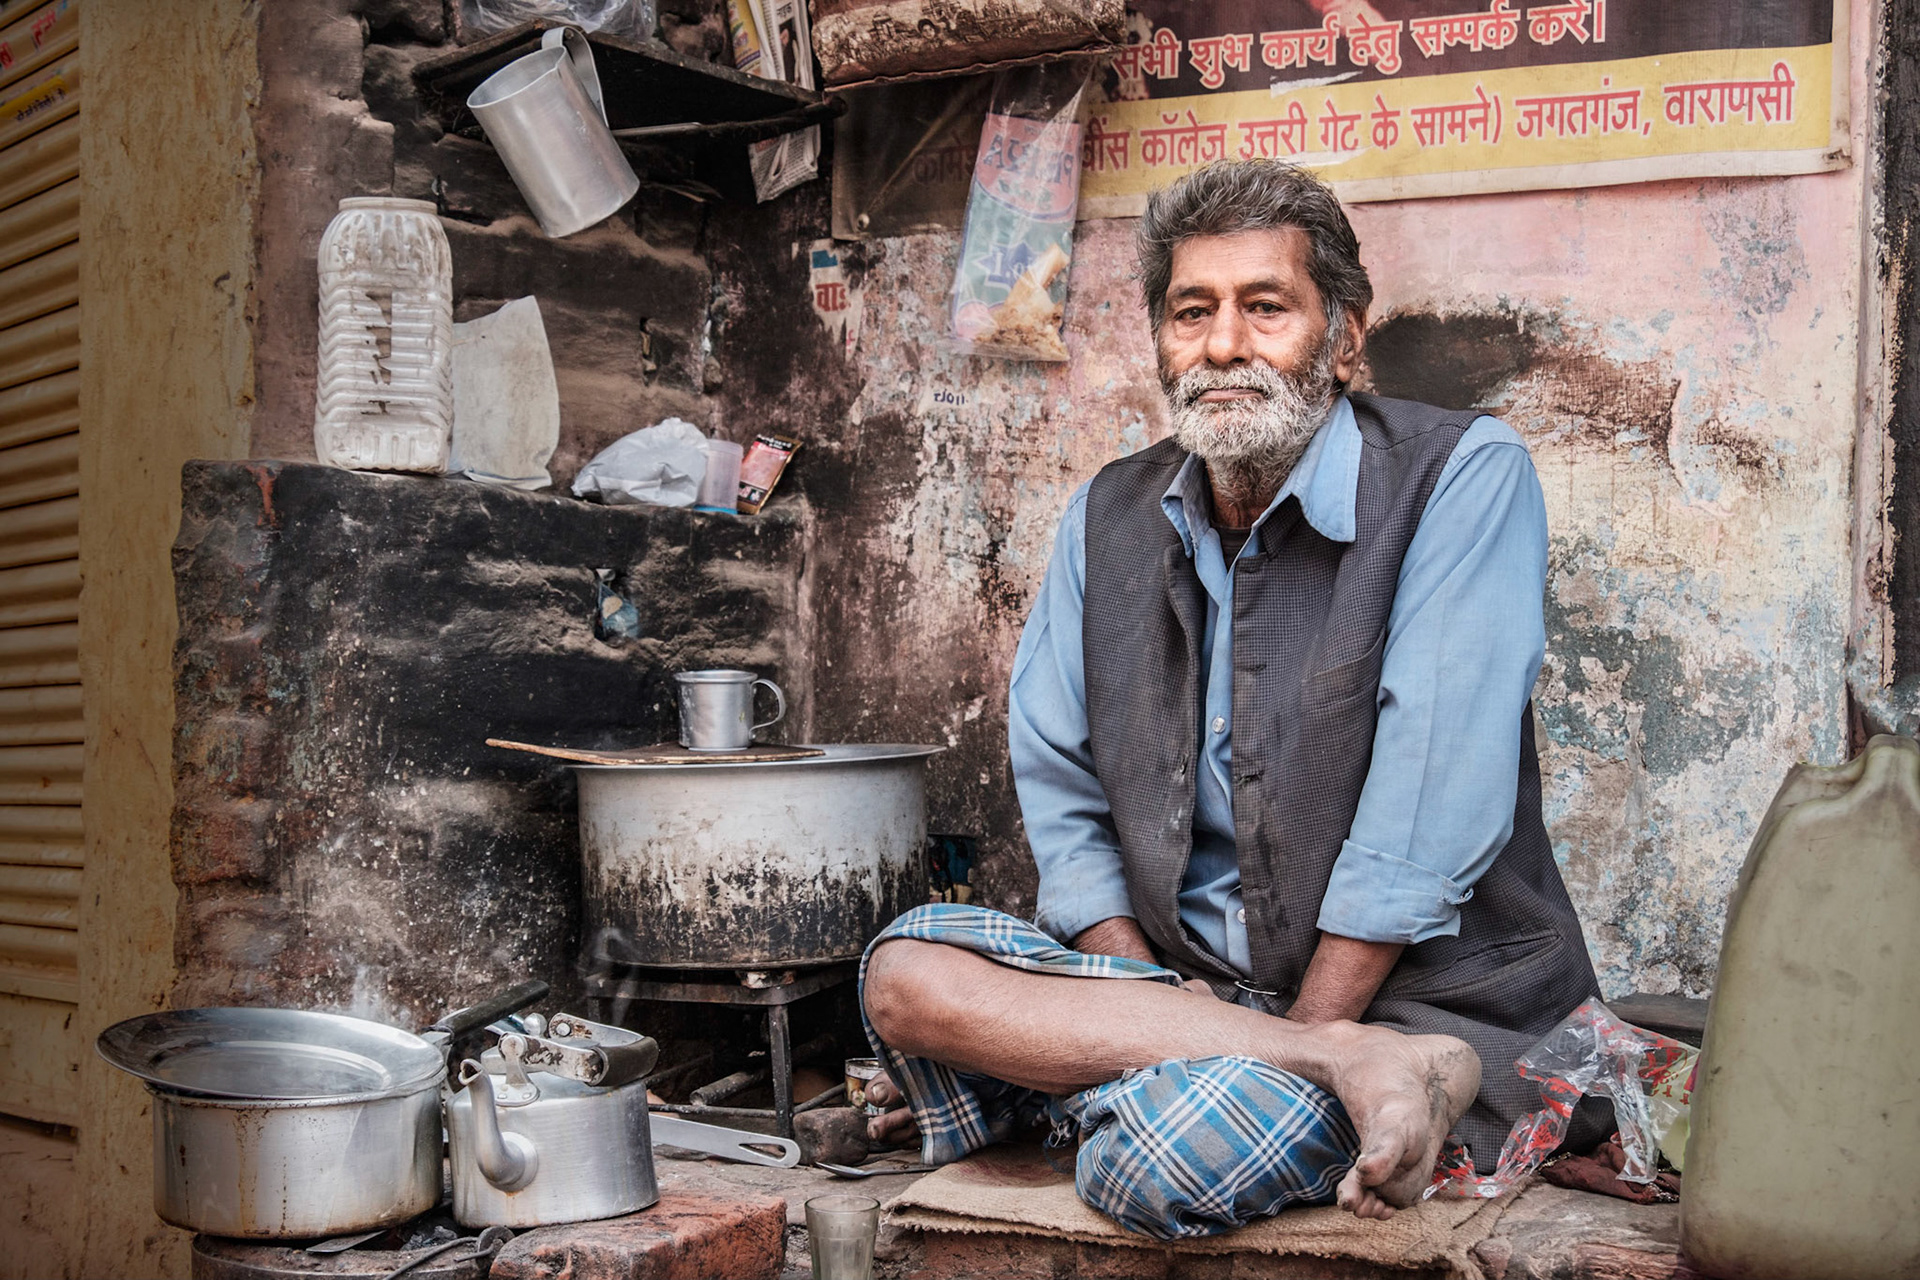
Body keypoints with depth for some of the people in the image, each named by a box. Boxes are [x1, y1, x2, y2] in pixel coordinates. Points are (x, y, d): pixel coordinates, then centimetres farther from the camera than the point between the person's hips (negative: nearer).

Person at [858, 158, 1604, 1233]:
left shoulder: (1466, 475, -9)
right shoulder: (1111, 518, 8)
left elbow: (1437, 796, -17)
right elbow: (1060, 789, 6)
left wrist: (1304, 1033, -19)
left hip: (1434, 996, -7)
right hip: (1183, 974, 8)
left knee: (1168, 1155, -37)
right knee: (907, 970, -20)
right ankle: (1357, 1068, -21)